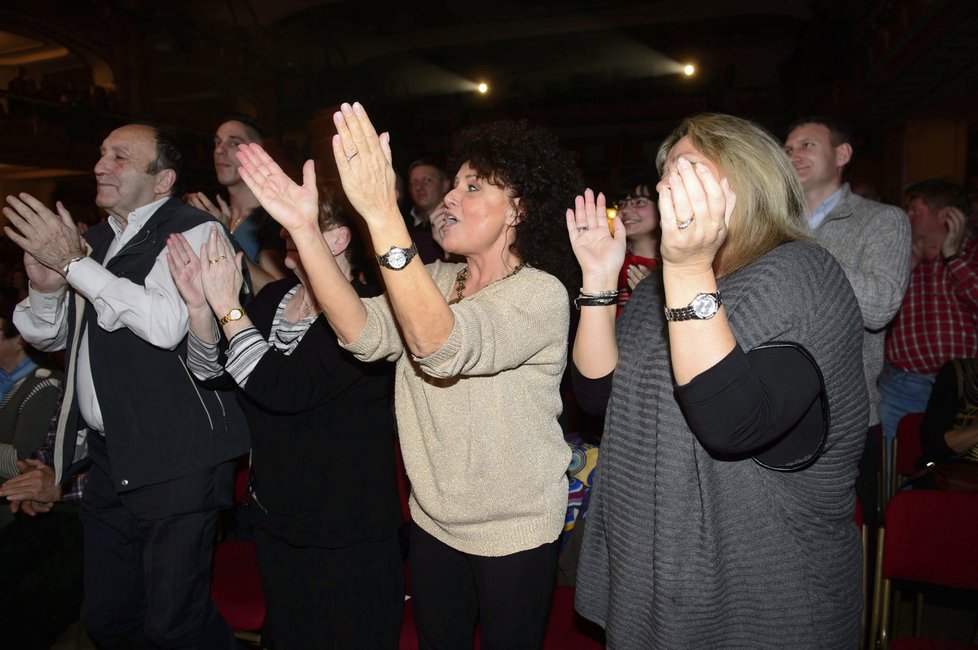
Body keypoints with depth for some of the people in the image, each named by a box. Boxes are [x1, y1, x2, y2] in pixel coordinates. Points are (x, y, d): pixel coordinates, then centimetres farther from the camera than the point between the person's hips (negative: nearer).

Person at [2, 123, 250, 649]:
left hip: (175, 460, -7)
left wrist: (73, 262, -18)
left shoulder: (192, 230, -9)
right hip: (106, 457, 8)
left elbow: (166, 323, -25)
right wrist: (46, 285, -2)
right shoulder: (95, 239, 15)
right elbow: (46, 336, 19)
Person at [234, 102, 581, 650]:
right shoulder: (437, 280, 1)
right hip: (433, 521, 6)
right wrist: (305, 229, -25)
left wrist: (381, 212, -43)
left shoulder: (542, 293, -19)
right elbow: (366, 334, -17)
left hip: (514, 533, -5)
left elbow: (442, 345, -37)